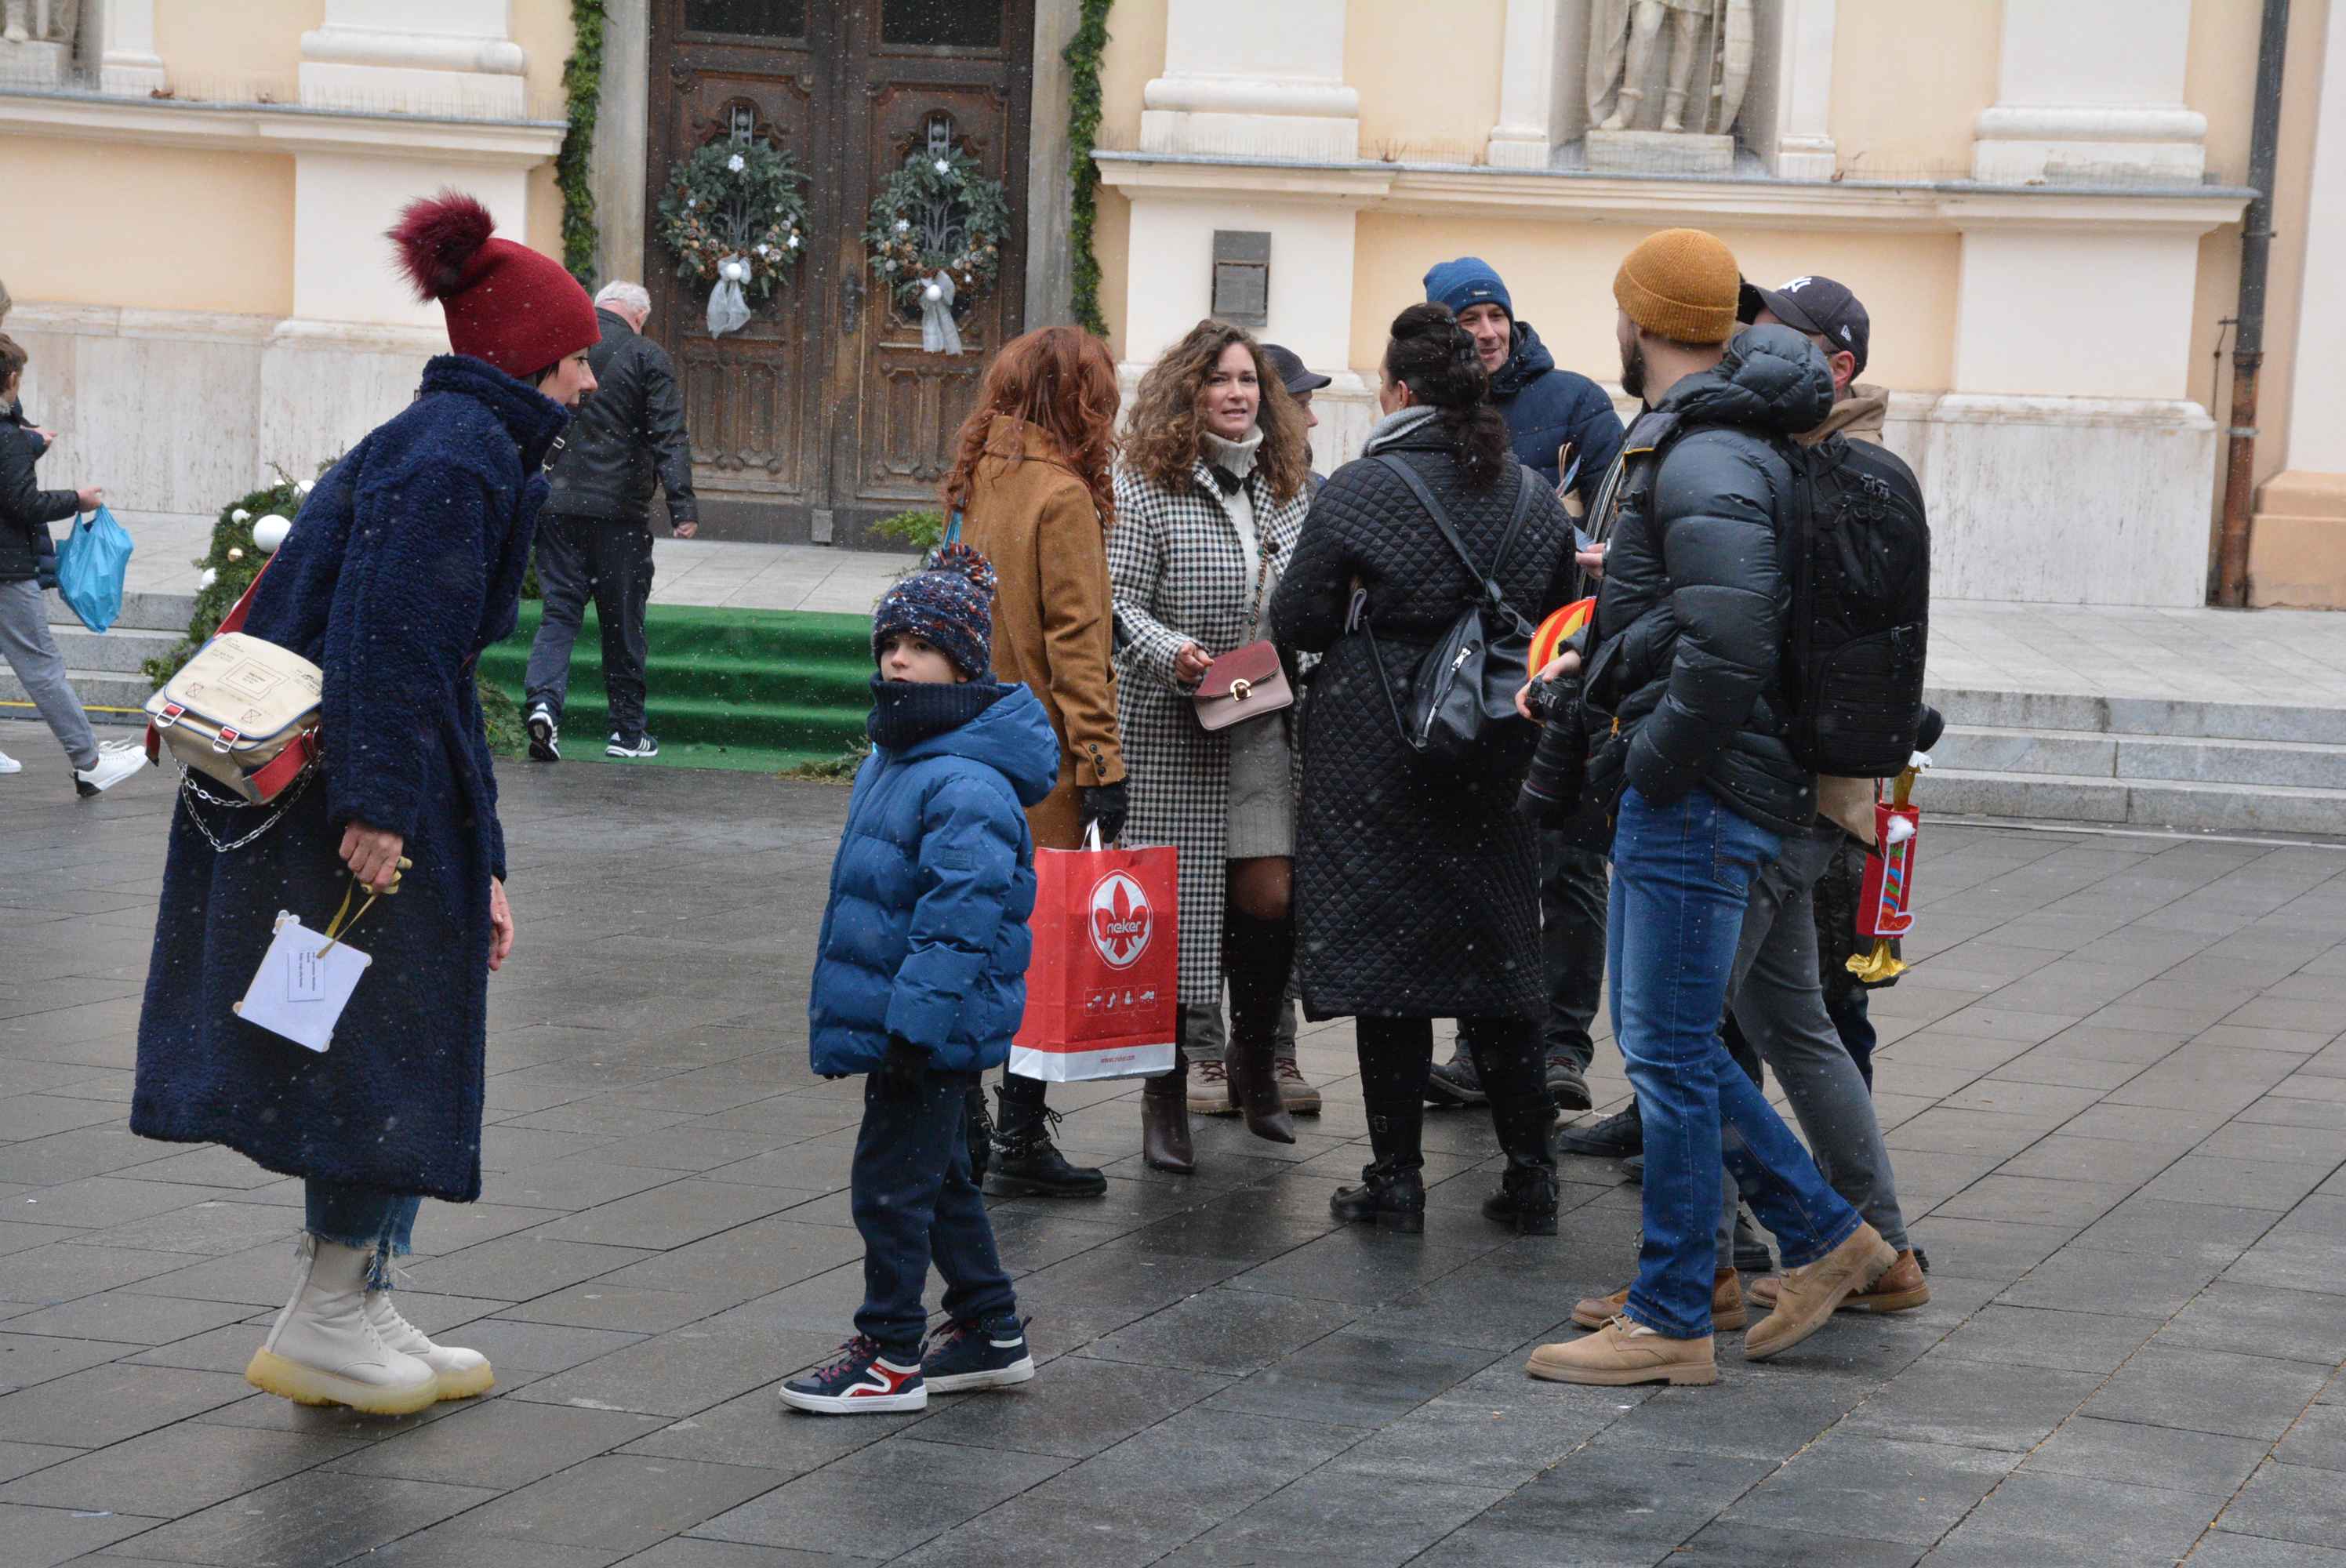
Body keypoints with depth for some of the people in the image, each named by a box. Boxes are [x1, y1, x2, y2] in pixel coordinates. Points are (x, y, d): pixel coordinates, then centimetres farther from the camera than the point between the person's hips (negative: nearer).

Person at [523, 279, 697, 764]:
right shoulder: (646, 357, -2)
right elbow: (668, 437, -10)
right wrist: (682, 505, -13)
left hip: (555, 505, 3)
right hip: (619, 508, -3)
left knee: (559, 610, 6)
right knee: (622, 621, 7)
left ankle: (543, 699, -18)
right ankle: (628, 732, 14)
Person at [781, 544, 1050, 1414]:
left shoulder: (967, 782, -21)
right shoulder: (889, 760, 13)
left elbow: (961, 913, -26)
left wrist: (919, 1017, -27)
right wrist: (842, 1013, 25)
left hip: (935, 1024, -10)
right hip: (892, 1014, 10)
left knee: (891, 1180, -3)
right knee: (937, 1178, 18)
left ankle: (889, 1356, 7)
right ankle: (990, 1333, 29)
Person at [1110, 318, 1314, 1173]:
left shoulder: (1286, 487, 11)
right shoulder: (1145, 489, -5)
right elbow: (1117, 602, -10)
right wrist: (1170, 652, -25)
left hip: (1268, 731, 4)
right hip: (1173, 732, -4)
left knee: (1271, 897, -2)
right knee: (1174, 904, -1)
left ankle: (1254, 1052, 24)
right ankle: (1166, 1092, 11)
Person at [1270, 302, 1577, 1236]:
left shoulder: (1363, 489, -11)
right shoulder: (1533, 497, 3)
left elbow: (1296, 620, -8)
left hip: (1376, 755, -4)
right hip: (1495, 764, 4)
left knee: (1386, 949, 2)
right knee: (1498, 951, 11)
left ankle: (1396, 1176, 4)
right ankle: (1530, 1175, 13)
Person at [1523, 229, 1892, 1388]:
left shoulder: (1704, 465, -18)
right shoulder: (1696, 445, 15)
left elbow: (1727, 651, -28)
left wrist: (1649, 765, -18)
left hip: (1695, 800, -10)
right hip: (1678, 799, 10)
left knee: (1669, 1052, -3)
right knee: (1659, 1037, 17)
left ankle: (1671, 1323, 5)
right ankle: (1823, 1237, 23)